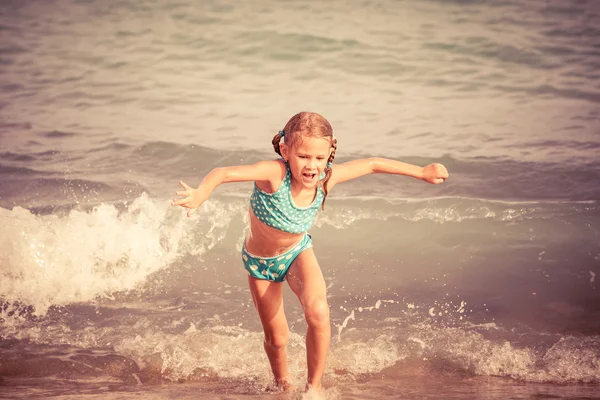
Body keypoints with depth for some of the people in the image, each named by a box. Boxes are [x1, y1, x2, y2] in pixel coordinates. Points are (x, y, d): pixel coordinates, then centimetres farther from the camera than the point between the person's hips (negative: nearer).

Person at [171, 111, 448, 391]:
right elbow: (225, 173, -50)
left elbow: (371, 165, -8)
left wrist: (422, 173, 0)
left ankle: (314, 387, -5)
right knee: (276, 338, 11)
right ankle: (282, 383, 45)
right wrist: (201, 194, -71)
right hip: (260, 262, -2)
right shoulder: (275, 174, -37)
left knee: (318, 311, -25)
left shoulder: (326, 177, -24)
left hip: (298, 252, 2)